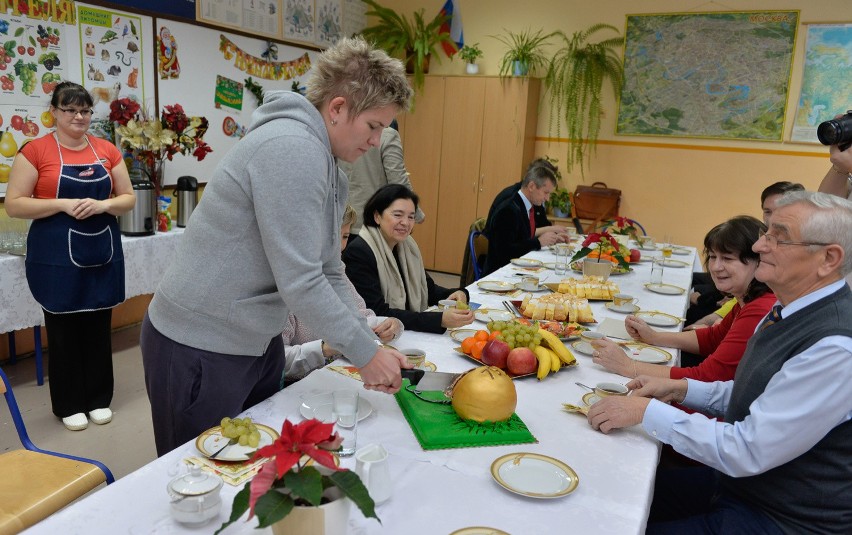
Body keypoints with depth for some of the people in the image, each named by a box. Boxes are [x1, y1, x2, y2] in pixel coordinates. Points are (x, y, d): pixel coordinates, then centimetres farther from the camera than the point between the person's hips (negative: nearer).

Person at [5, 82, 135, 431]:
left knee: (99, 328, 11)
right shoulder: (35, 151, -4)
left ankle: (99, 399, 26)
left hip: (103, 253, 3)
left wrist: (103, 205, -11)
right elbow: (13, 204, -6)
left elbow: (129, 198, 9)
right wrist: (63, 204, -18)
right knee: (63, 331, 6)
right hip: (57, 257, -3)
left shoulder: (107, 151, 6)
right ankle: (69, 405, 22)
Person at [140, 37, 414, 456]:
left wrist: (372, 345, 0)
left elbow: (328, 276, 9)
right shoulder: (292, 147, -23)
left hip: (258, 341, 9)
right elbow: (300, 283, -26)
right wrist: (364, 352, -16)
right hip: (199, 348, -9)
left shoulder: (328, 169, 7)